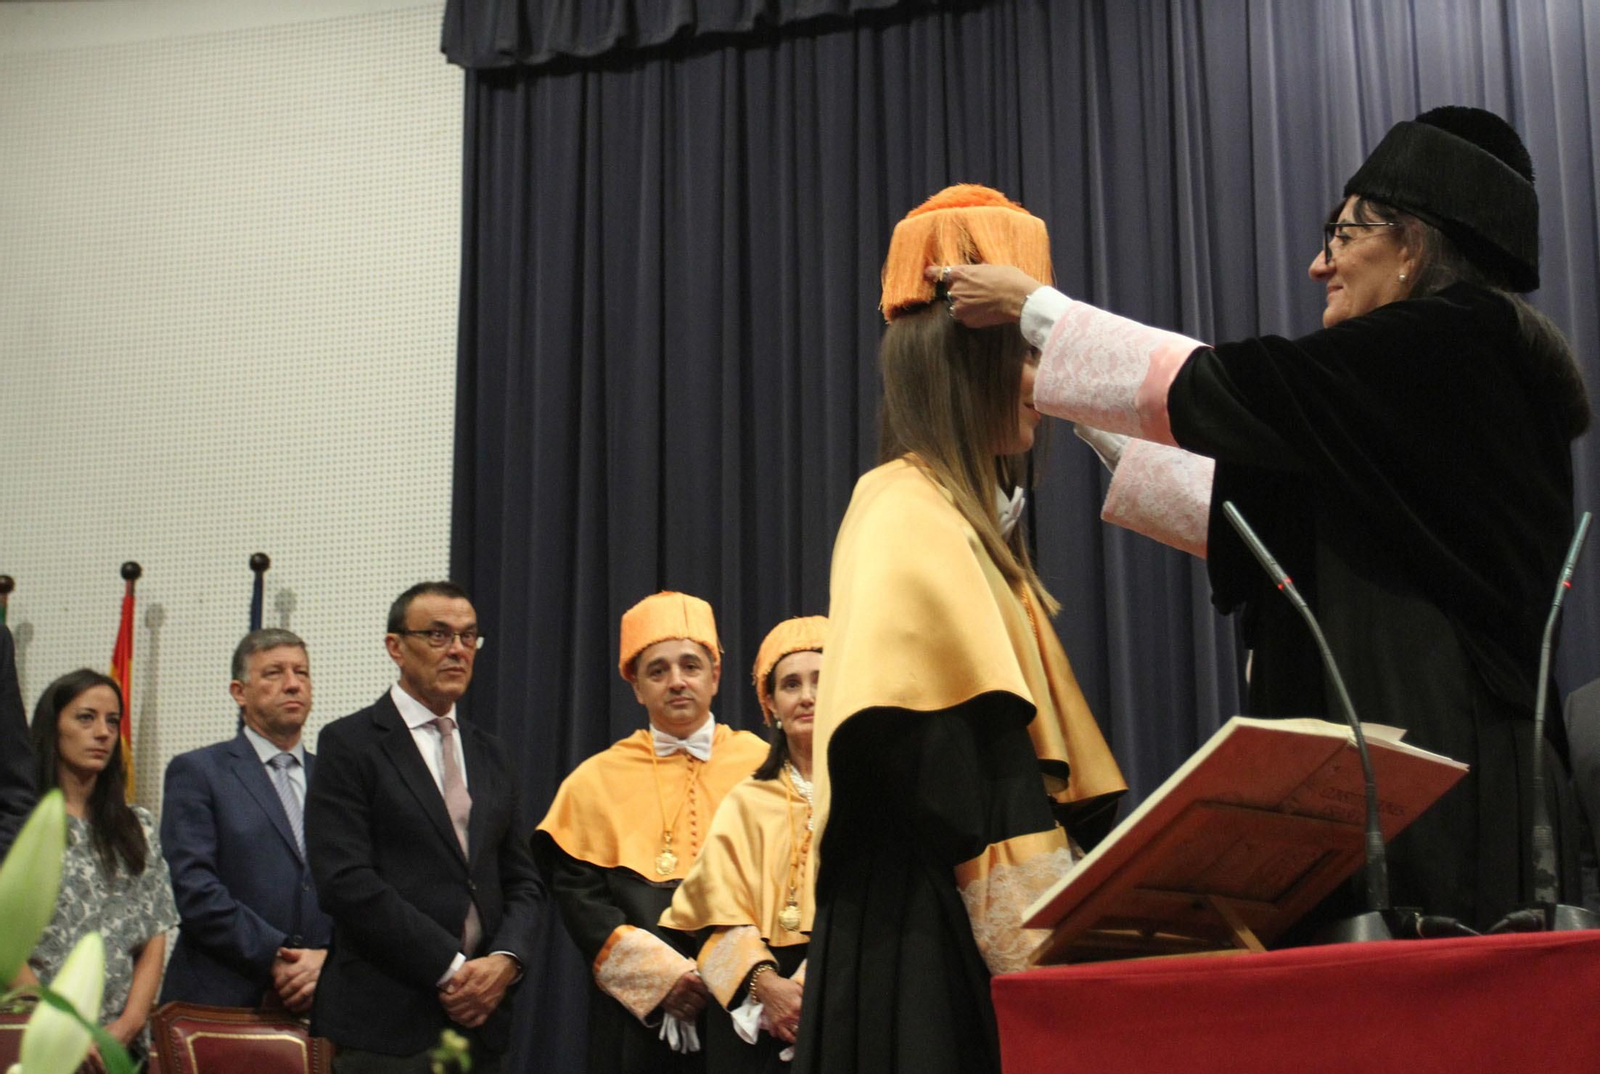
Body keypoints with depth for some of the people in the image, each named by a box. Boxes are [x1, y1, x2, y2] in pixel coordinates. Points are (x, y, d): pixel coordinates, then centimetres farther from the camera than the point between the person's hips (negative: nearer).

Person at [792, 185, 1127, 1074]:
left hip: (977, 937, 9)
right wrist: (1040, 953, -23)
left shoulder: (963, 524, 20)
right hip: (933, 935, -9)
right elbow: (946, 771, -19)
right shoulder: (907, 518, -9)